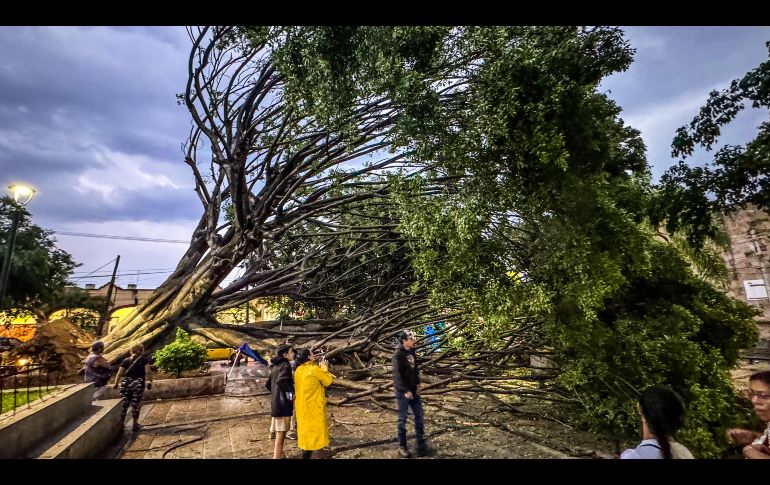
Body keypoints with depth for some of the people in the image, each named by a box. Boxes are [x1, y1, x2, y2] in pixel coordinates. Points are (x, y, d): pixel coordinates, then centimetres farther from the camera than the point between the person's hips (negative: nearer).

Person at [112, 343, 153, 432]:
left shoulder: (126, 360, 5)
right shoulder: (144, 360, -2)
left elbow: (119, 373, 1)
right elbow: (148, 372, -11)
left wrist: (116, 383, 14)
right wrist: (149, 382, 0)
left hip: (126, 384, 2)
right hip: (138, 385, -2)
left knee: (124, 404, 13)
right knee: (136, 404, 7)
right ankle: (135, 425, 15)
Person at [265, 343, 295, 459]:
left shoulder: (275, 366, 12)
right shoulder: (285, 365, -15)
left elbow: (268, 384, 17)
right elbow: (281, 381, -32)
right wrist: (290, 395, -20)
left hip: (275, 403, 9)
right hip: (283, 404, -9)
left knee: (279, 433, 20)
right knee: (281, 433, 0)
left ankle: (277, 454, 31)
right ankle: (277, 456, 6)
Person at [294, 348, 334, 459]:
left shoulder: (299, 370, 4)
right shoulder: (314, 369, -20)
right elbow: (328, 381, -10)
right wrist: (324, 368, 1)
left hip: (302, 405, 8)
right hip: (313, 405, -8)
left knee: (305, 428, 20)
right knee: (313, 430, 3)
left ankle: (305, 452, 32)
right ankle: (307, 455, 5)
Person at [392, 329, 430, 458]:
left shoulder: (412, 352, 5)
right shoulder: (398, 354, -18)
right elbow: (398, 374, -20)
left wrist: (417, 383, 6)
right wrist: (406, 390, -18)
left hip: (413, 389, 7)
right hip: (402, 391, -7)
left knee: (419, 415, 11)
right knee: (402, 418, 5)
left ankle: (421, 443, 23)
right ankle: (402, 447, 18)